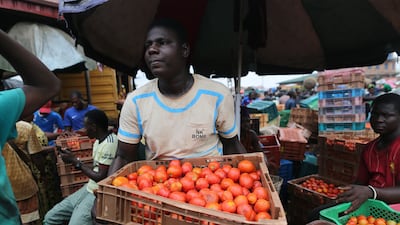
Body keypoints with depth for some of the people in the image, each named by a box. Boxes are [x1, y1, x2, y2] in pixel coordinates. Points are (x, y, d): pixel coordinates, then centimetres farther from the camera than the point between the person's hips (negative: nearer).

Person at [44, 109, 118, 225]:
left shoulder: (110, 143, -20)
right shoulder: (98, 141, 10)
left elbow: (101, 177, -19)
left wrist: (75, 161, -10)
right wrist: (74, 160, 7)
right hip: (90, 188, 9)